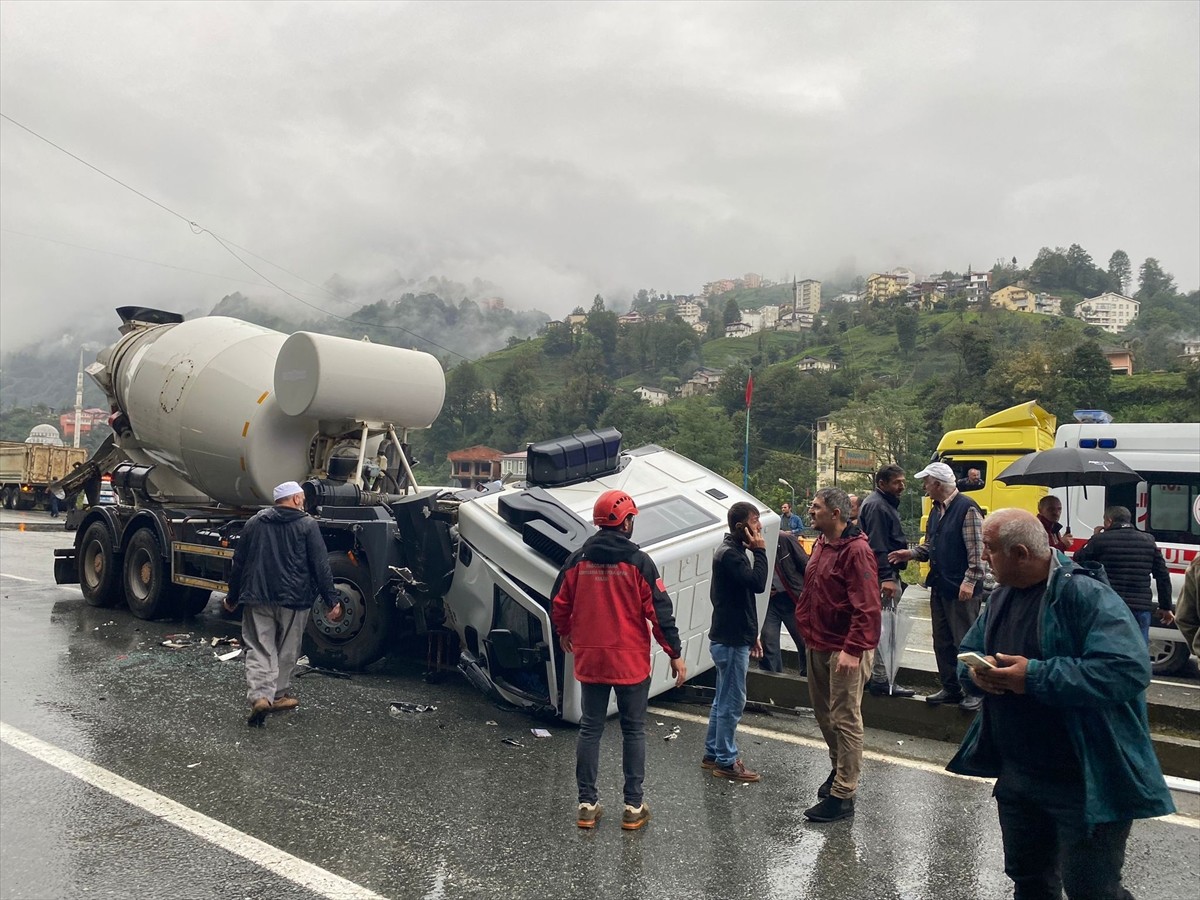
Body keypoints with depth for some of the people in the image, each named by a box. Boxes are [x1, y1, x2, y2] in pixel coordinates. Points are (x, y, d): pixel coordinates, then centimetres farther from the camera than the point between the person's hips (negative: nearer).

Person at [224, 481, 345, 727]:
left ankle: (260, 696, -15)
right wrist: (332, 600, -5)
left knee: (259, 649, 1)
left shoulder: (255, 522, 10)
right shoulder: (307, 524, -3)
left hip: (257, 597, 3)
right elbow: (320, 566, -8)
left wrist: (232, 597, 24)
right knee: (286, 650, 13)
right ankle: (278, 695, 23)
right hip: (293, 598, -3)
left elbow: (239, 562, 14)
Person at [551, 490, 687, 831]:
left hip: (590, 660, 3)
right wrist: (676, 654, -2)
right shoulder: (638, 562, -11)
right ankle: (633, 807, 15)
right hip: (631, 662, -3)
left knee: (590, 729, 12)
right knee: (633, 731, 10)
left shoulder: (578, 560, -1)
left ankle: (587, 805, 18)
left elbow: (559, 605, 6)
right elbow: (660, 611, -10)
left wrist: (564, 634, 26)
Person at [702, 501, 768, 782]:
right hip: (731, 641, -10)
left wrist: (750, 635, 21)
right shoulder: (729, 554, -19)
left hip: (732, 637, 10)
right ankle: (726, 762, 10)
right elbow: (757, 584, -28)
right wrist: (760, 551, -17)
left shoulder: (733, 551, 13)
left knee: (723, 700, 17)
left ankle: (712, 754, 27)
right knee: (732, 703, 0)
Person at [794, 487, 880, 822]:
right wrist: (808, 631, 17)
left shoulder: (856, 551, -19)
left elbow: (867, 608, -23)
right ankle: (840, 768, 39)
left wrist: (853, 650, -26)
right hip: (818, 645, 9)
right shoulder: (821, 544, 10)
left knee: (845, 720, 0)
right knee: (823, 713, 20)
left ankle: (842, 796, 8)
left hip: (845, 650, -9)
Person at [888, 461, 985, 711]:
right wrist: (910, 554, 3)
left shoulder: (967, 508, -13)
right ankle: (951, 688, 25)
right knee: (942, 641, 14)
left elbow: (977, 550, -17)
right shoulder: (936, 510, 14)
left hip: (961, 589, -9)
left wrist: (969, 581, -21)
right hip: (939, 586, 9)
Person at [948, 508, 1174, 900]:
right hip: (1016, 775, 8)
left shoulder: (1084, 594, -21)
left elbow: (1129, 669, -33)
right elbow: (970, 649, 15)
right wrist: (975, 671, -10)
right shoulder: (1003, 595, 6)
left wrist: (1035, 677, -32)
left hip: (1085, 785, -8)